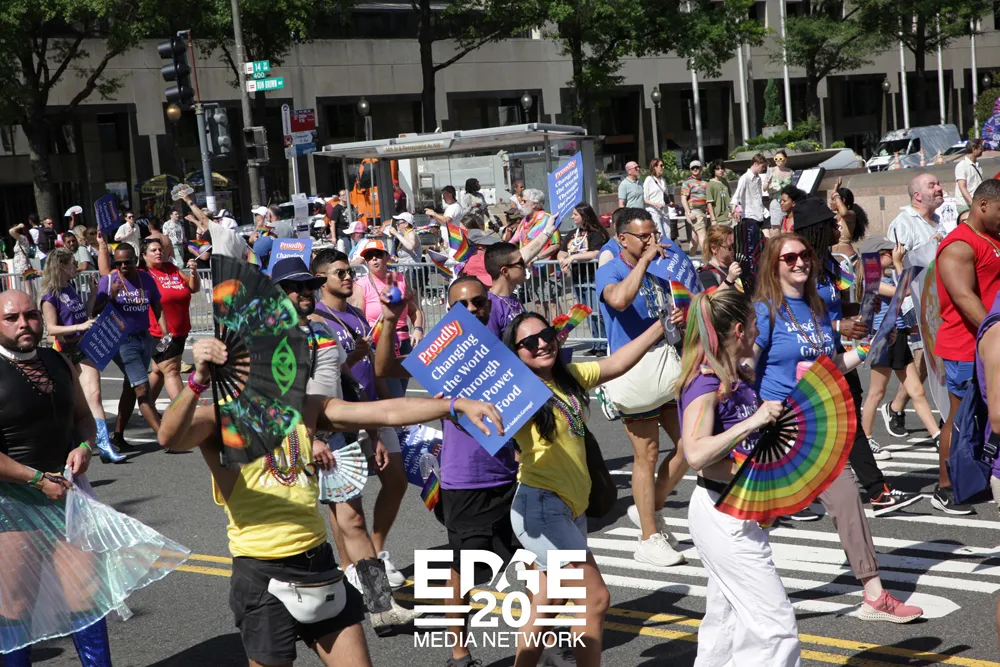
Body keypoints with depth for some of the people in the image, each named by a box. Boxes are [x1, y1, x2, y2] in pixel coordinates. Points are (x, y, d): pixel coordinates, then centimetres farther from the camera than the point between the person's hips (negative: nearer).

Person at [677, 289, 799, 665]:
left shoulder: (740, 379, 7)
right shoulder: (705, 386, -19)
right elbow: (696, 454, -34)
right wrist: (753, 421, -35)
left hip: (739, 513, 10)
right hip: (723, 516, -10)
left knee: (727, 622, 19)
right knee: (776, 626, -6)